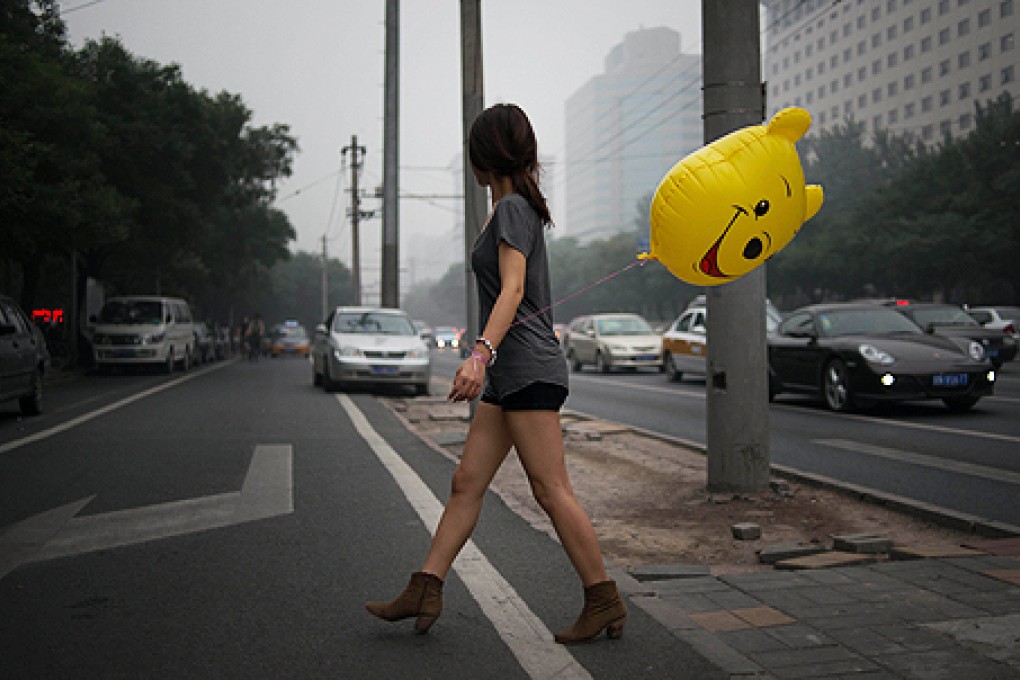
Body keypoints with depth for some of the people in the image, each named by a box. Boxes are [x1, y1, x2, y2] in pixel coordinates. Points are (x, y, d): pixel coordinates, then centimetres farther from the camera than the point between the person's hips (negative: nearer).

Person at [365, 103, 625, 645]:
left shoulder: (512, 208, -9)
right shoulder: (511, 208, 19)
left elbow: (512, 290, -22)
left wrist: (481, 354, -33)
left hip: (529, 369, -10)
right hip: (510, 374, 10)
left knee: (551, 492, -6)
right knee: (467, 482, 7)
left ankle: (605, 601, 4)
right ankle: (424, 592, 11)